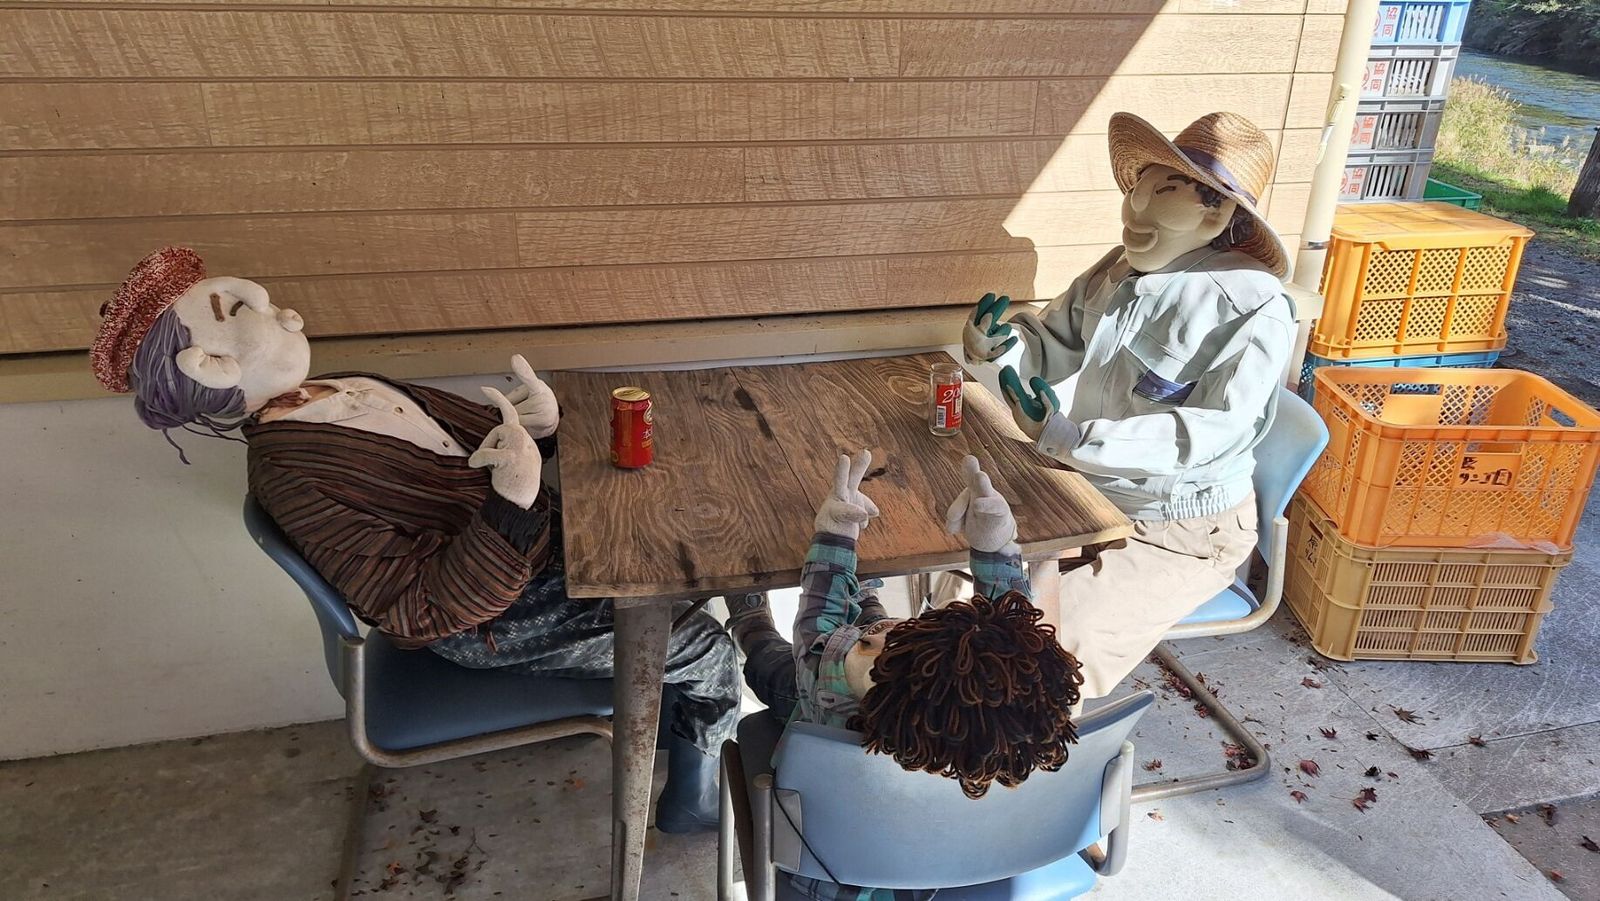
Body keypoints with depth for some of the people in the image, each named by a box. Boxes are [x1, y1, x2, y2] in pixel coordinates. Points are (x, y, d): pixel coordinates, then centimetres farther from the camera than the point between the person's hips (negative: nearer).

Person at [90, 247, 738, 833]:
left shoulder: (355, 389, 4)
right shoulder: (289, 477, -22)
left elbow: (483, 429, 12)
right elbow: (420, 612, -25)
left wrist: (538, 426, -12)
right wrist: (514, 501, -37)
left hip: (549, 540, 8)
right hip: (500, 618, -8)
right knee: (705, 649, -3)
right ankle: (693, 804, 23)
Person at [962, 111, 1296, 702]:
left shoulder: (1253, 308, -20)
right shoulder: (1116, 273, -1)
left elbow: (1219, 430, -29)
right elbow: (1054, 345, 10)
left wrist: (1072, 440, -39)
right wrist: (1001, 343, -16)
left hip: (1179, 531, -7)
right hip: (1085, 493, 7)